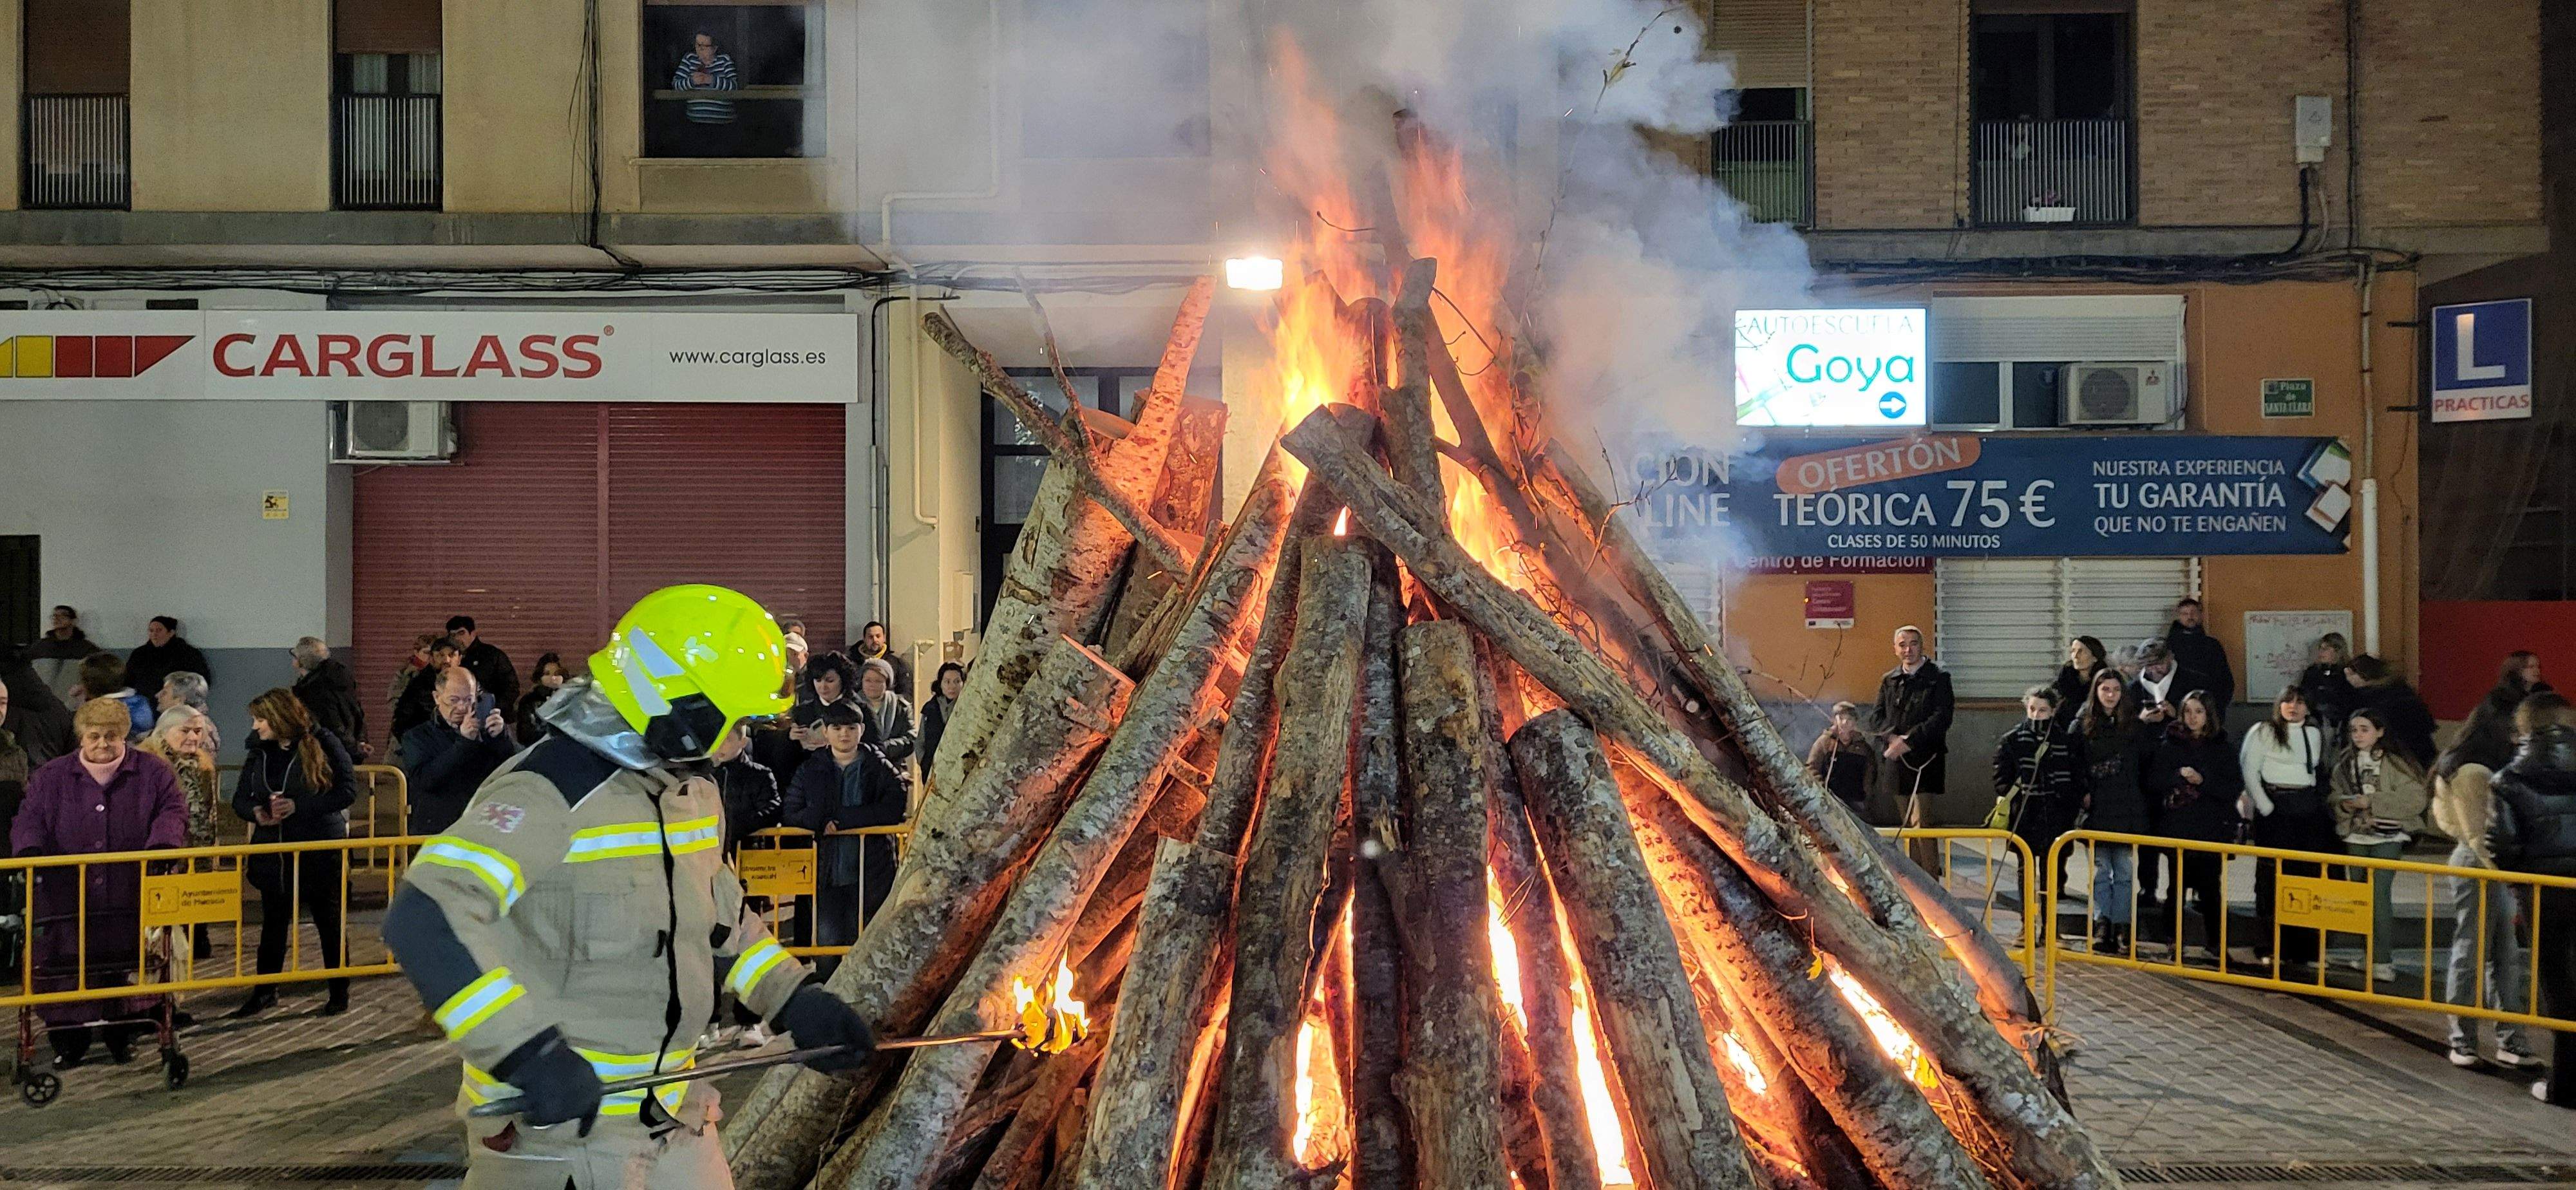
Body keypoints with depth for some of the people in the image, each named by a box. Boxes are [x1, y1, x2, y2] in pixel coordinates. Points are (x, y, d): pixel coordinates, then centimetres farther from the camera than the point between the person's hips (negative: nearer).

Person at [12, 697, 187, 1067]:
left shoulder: (152, 773, 5)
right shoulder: (51, 777, 8)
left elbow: (172, 811, -1)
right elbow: (30, 819, 5)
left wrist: (161, 845, -20)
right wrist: (28, 850, -16)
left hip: (131, 898, 0)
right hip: (68, 900, 1)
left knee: (127, 968, 5)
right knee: (66, 972, 2)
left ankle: (123, 1036, 21)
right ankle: (69, 1043, 14)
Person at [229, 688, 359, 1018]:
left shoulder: (323, 744, -9)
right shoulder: (259, 753, 7)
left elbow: (347, 789, -13)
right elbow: (240, 798, 13)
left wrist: (298, 806, -20)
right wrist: (256, 812, -12)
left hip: (320, 851, -5)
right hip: (274, 853, 5)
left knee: (329, 922, 5)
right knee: (273, 923, 12)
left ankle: (339, 992, 16)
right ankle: (265, 992, 22)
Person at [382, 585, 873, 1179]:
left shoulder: (696, 794, 9)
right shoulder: (550, 794, -20)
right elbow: (425, 919, -30)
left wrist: (795, 1002, 14)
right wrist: (524, 1049, -35)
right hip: (554, 1131, -8)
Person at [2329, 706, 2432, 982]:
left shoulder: (2396, 762, -8)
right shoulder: (2345, 762, 9)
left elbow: (2416, 799, -15)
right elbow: (2334, 795, 17)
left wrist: (2372, 801, -19)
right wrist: (2344, 804, -7)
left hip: (2388, 837, -6)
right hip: (2356, 837, 6)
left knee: (2379, 893, -14)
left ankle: (2383, 960, -10)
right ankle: (2370, 955, 22)